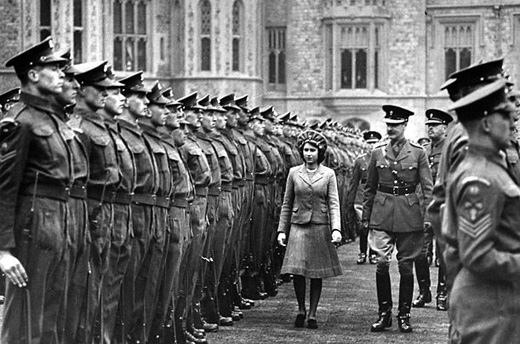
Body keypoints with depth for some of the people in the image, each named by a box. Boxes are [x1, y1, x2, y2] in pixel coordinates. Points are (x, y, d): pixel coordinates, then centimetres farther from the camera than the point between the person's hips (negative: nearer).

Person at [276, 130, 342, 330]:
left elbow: (334, 204, -3)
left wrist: (336, 229, -15)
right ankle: (301, 310, 12)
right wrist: (282, 230, 5)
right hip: (298, 227, 0)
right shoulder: (294, 173, 5)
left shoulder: (328, 174, 2)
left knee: (317, 274, 3)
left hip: (320, 228, 0)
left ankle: (312, 314, 13)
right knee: (297, 272, -8)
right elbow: (287, 204, 9)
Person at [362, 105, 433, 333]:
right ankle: (384, 314, 4)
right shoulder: (378, 153, 7)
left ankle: (404, 315, 13)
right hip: (382, 214, 1)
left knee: (406, 265, 4)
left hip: (408, 213, -1)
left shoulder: (418, 152, 1)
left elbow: (428, 187, 0)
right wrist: (366, 216, 11)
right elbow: (370, 188, 13)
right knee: (382, 263, -7)